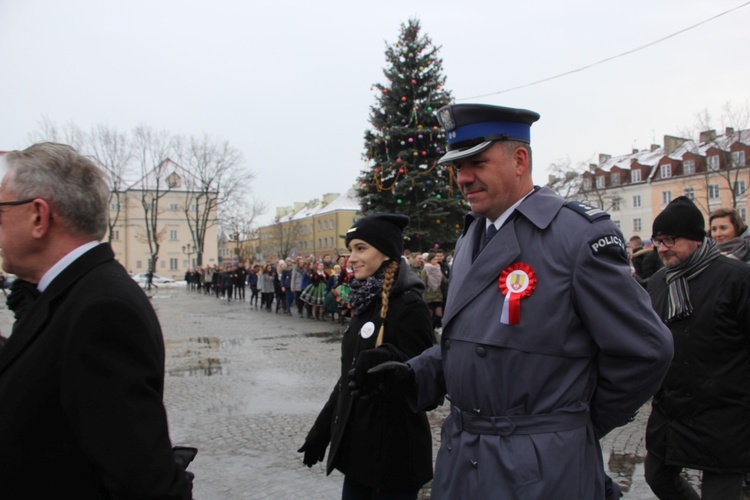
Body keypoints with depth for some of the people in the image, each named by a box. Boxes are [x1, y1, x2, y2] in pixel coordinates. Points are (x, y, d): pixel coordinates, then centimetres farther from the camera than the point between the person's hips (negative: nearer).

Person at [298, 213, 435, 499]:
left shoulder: (408, 305, -16)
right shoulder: (366, 303, 8)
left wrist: (387, 361, -38)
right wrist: (321, 430, 19)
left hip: (394, 450, -8)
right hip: (357, 444, 8)